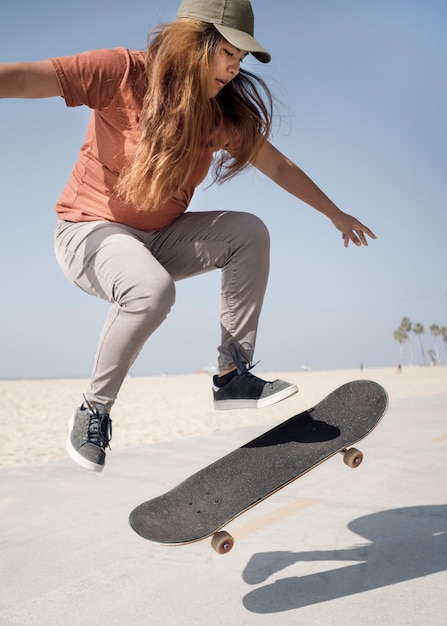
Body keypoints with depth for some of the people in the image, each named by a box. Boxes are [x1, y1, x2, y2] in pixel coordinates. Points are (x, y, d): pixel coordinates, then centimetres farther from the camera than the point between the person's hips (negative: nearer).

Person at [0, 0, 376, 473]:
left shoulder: (225, 111, -2)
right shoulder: (122, 74, -18)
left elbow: (279, 168, 10)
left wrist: (335, 214, 16)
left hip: (160, 238, 6)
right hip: (91, 231, -6)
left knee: (250, 232, -14)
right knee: (153, 290, -36)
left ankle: (232, 375, -11)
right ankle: (93, 411, -14)